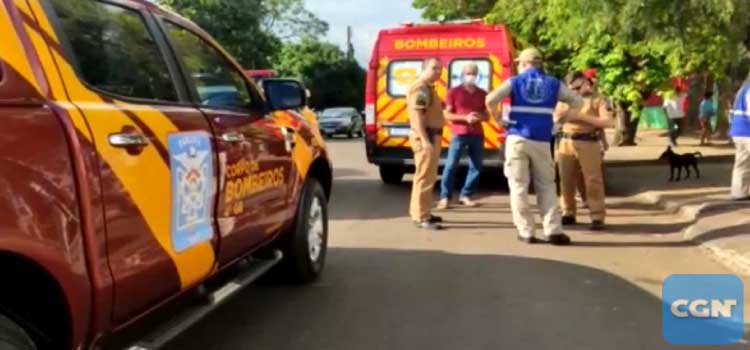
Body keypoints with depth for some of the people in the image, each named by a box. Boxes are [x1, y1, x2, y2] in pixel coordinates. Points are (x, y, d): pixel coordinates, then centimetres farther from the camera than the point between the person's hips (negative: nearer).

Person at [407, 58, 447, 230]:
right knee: (425, 177, -10)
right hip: (425, 137, -11)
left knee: (427, 176, 17)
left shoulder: (428, 88, 20)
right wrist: (425, 140, -29)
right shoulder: (420, 88, -14)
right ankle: (421, 217, -7)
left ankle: (420, 212, 27)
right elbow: (417, 115, -23)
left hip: (431, 136, 11)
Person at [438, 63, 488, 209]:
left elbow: (486, 115, 16)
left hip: (477, 135, 4)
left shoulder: (482, 94, 12)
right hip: (459, 134, -4)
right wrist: (465, 117, -16)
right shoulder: (454, 92, 1)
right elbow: (447, 115, -3)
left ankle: (465, 195, 15)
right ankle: (445, 197, -3)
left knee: (476, 166, 4)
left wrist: (480, 117, -8)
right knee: (451, 165, -8)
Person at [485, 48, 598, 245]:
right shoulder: (553, 84, 11)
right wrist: (564, 119, 15)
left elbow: (490, 99, -9)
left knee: (518, 186, 4)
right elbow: (577, 102, 10)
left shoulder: (515, 82, 4)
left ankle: (526, 232, 2)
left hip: (517, 139, -2)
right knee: (546, 186, 10)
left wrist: (497, 119, 5)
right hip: (541, 142, 2)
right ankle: (554, 231, 3)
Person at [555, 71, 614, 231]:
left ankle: (597, 217, -5)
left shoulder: (596, 99, 2)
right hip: (566, 143, 4)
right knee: (567, 180, 6)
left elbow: (607, 122, -9)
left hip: (588, 143, -4)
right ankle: (568, 213, 18)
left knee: (592, 181, -7)